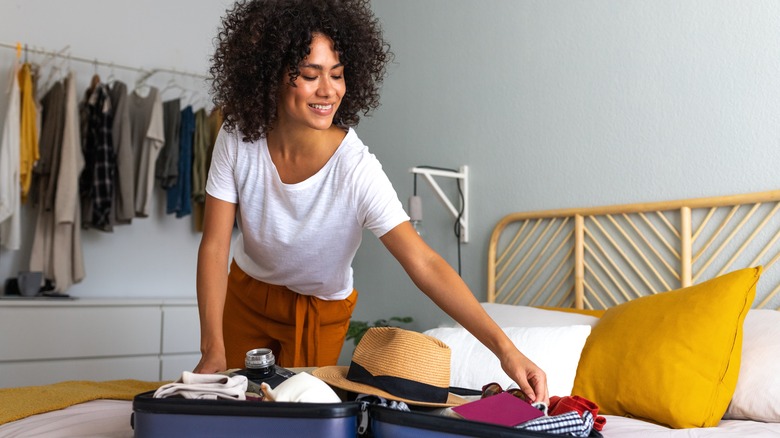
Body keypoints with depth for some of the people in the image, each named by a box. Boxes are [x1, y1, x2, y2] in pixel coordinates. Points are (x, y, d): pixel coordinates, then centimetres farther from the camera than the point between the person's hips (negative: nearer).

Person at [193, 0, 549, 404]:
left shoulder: (357, 170, -33)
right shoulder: (237, 142, -25)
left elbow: (425, 265, -37)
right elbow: (214, 247, -21)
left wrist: (504, 348, -44)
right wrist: (213, 351, -28)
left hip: (320, 309, -2)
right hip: (245, 291, 3)